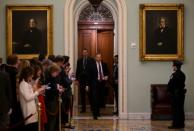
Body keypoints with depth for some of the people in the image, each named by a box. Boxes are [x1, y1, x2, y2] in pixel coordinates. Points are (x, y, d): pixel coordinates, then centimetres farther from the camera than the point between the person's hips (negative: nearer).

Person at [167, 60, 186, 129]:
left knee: (175, 110, -2)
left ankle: (175, 124, 0)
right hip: (181, 93, 8)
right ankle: (181, 124, 17)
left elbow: (170, 85, -16)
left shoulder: (174, 75, -18)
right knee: (180, 109, 12)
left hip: (175, 94, -8)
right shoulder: (182, 74, 8)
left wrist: (169, 90, 1)